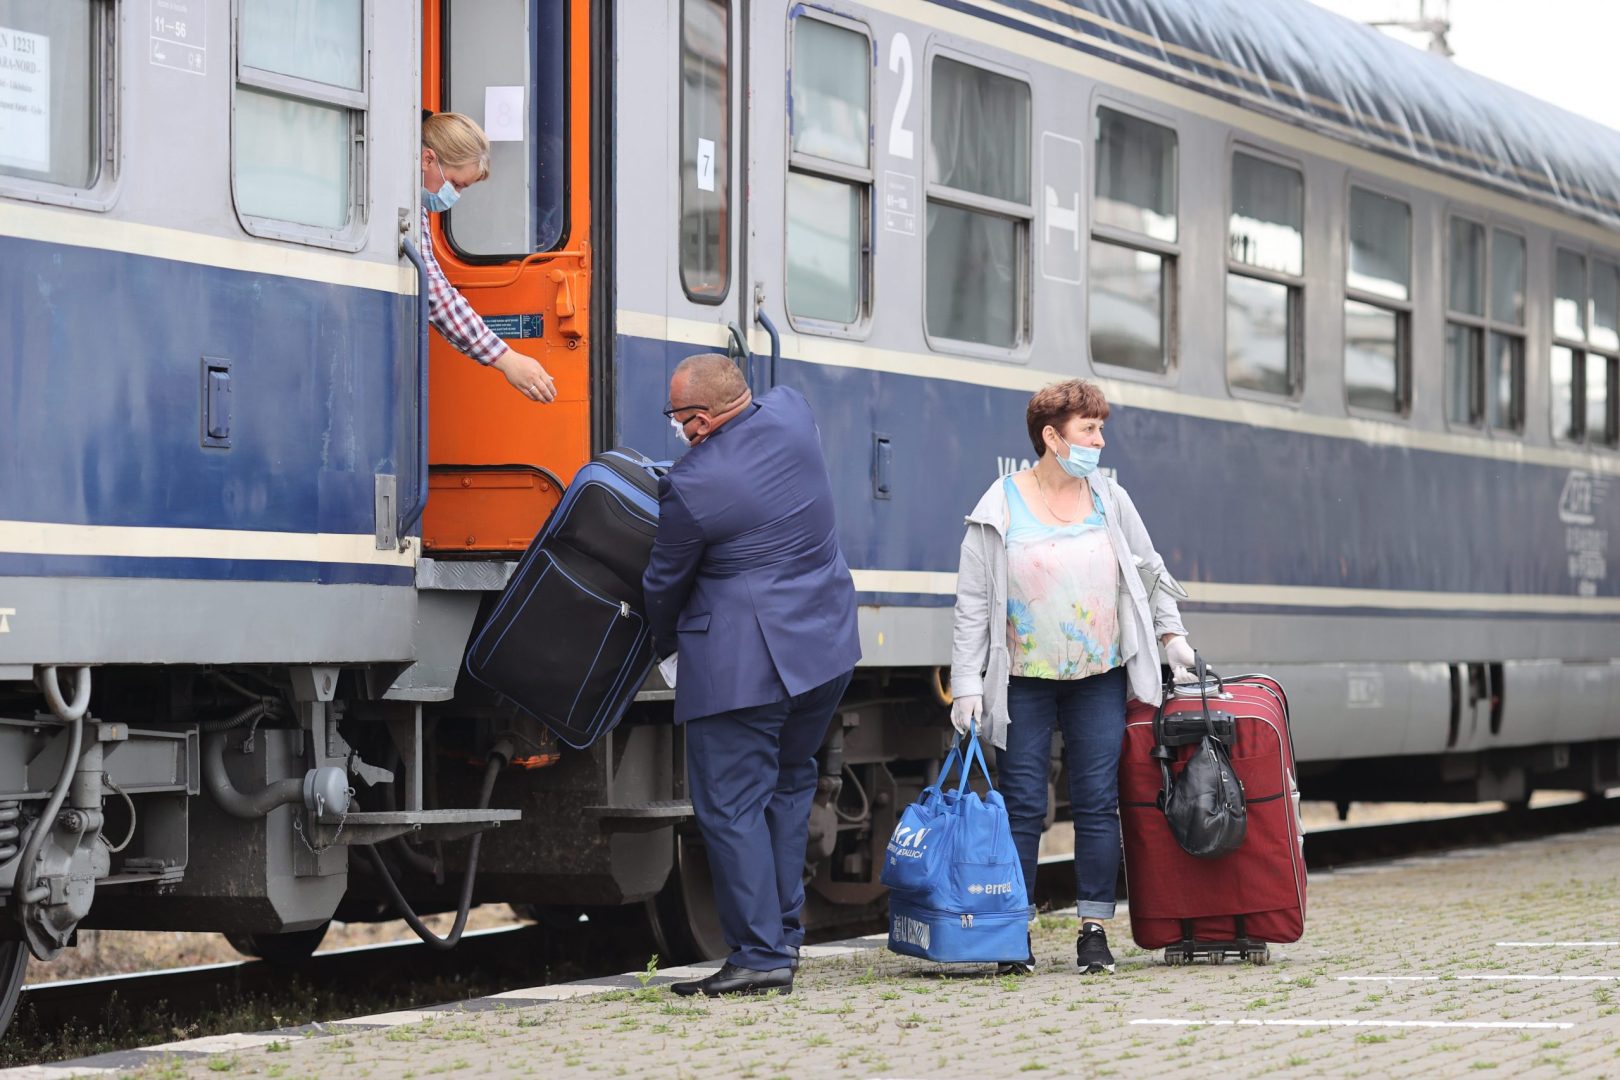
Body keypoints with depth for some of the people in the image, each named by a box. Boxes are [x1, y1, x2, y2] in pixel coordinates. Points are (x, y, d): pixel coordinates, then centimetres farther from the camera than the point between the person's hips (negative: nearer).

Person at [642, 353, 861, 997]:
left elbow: (664, 583, -2)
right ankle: (784, 934, 22)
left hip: (742, 665, -8)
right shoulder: (792, 412, -1)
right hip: (826, 648, 8)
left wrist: (663, 642, 16)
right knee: (789, 784, 19)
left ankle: (760, 956, -4)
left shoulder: (692, 487, -18)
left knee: (731, 806, -1)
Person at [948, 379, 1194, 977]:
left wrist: (1171, 634, 13)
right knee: (1022, 806, -2)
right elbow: (973, 604, -4)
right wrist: (966, 686, -9)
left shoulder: (1110, 500, 6)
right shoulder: (1000, 510, -4)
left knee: (1098, 802, 0)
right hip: (1024, 682, -3)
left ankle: (1095, 928, 6)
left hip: (1100, 680, 3)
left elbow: (1148, 570, 19)